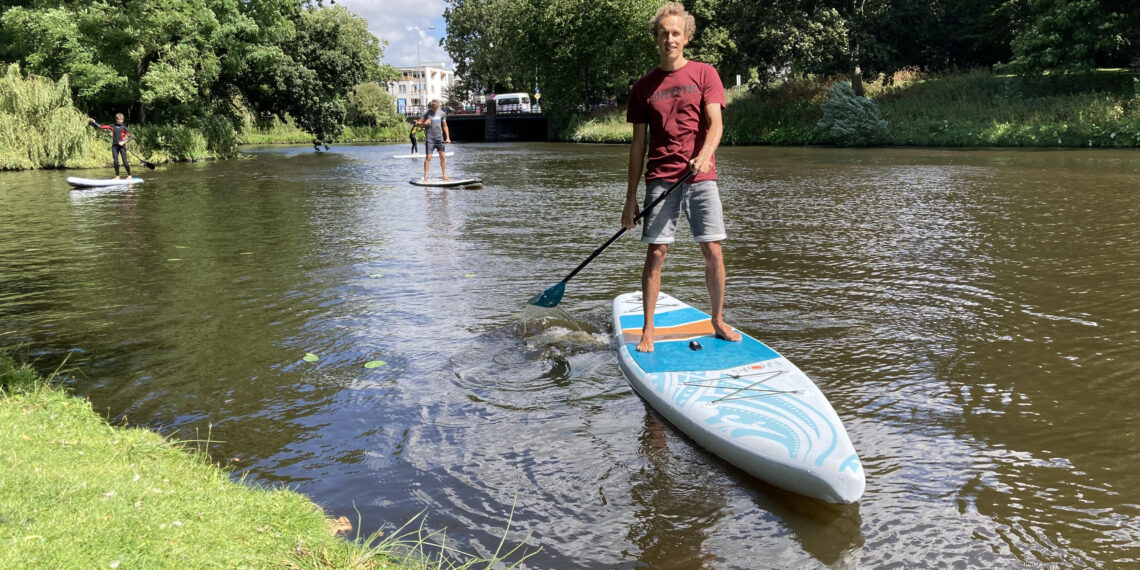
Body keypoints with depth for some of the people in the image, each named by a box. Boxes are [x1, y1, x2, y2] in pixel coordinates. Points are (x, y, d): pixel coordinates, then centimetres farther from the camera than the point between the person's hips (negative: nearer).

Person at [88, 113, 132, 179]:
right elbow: (101, 126, 11)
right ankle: (117, 176, 8)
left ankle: (129, 176, -1)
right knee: (115, 161, 2)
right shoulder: (112, 126, 8)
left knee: (125, 161, -9)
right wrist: (93, 121, 6)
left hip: (122, 146, -3)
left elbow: (129, 137, -2)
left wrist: (124, 142, -15)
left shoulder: (123, 127, 1)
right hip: (114, 146, 3)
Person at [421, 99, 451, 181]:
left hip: (440, 137, 3)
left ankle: (444, 176, 10)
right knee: (428, 157, -7)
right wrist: (424, 123, -20)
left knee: (443, 157, 3)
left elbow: (445, 126, 11)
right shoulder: (427, 113, -3)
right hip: (430, 138, -3)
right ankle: (425, 177, -3)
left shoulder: (441, 113, 5)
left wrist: (448, 137, 5)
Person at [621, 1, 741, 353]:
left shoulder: (704, 74, 7)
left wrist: (705, 155, -27)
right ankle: (648, 330, 6)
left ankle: (718, 321, 17)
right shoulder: (644, 86, 9)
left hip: (701, 178, 0)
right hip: (660, 179, 0)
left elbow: (715, 123, -5)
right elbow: (638, 144, 10)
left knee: (713, 252, 0)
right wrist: (630, 198, 6)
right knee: (656, 253, -3)